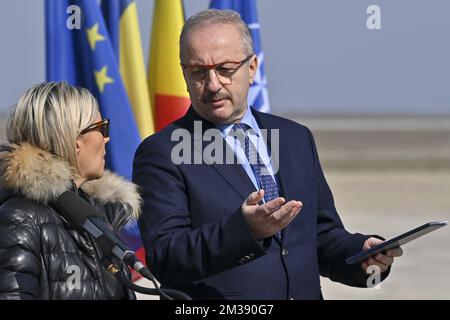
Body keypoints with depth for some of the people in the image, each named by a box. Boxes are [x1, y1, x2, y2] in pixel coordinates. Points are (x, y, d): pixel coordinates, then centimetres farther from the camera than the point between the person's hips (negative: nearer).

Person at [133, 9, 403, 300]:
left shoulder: (296, 139, 12)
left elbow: (323, 237, 16)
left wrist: (362, 254, -4)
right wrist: (244, 229, -25)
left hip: (306, 292, 4)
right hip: (220, 311, -4)